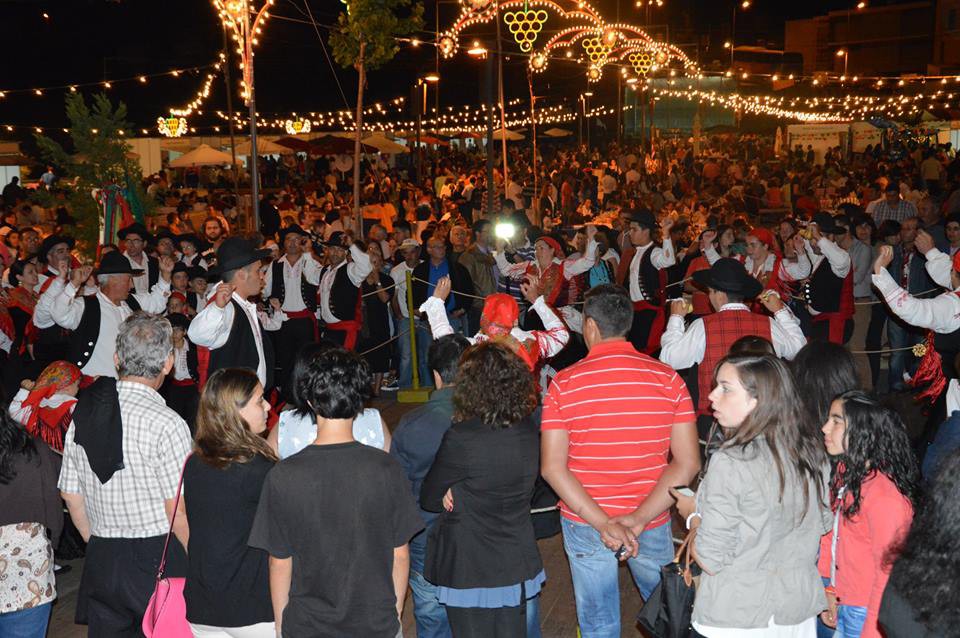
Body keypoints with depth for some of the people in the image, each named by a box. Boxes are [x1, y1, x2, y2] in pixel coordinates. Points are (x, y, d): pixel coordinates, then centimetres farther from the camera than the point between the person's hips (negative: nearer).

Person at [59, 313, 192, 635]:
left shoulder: (82, 414, 4)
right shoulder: (167, 423, -16)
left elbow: (71, 495, 10)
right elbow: (178, 512, -15)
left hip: (100, 561, 6)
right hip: (159, 560, -5)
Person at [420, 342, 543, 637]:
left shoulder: (461, 439, -24)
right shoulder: (529, 430, -7)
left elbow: (428, 499, -10)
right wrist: (459, 492, -7)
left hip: (471, 572, -5)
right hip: (518, 567, 5)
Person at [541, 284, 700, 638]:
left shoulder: (564, 383, -10)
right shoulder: (667, 378, -8)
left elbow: (552, 467, -15)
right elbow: (688, 463, -11)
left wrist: (602, 522, -17)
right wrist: (638, 520, -14)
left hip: (585, 526, 0)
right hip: (653, 523, 1)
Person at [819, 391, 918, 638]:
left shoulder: (885, 496, -24)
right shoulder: (845, 470, 1)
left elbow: (887, 573, -19)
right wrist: (829, 590, 9)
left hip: (868, 614, -7)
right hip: (844, 606, 7)